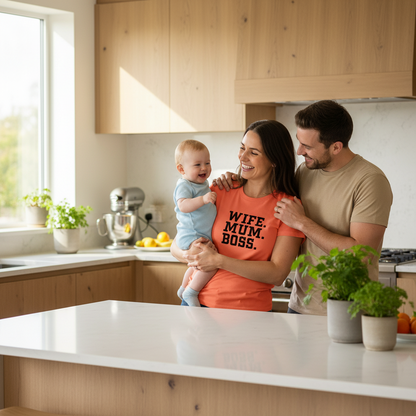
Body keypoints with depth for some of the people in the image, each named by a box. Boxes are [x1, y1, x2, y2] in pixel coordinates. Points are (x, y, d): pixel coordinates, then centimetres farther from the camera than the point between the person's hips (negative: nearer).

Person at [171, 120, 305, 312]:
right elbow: (176, 246, 8)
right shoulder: (220, 193, 3)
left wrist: (219, 261, -14)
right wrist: (191, 257, -14)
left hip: (250, 310, -2)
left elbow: (277, 274, -11)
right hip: (199, 302, 2)